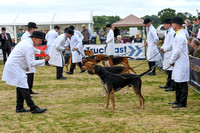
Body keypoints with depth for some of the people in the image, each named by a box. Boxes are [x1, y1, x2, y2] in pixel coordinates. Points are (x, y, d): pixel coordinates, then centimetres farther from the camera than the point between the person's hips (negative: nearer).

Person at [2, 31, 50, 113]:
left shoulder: (25, 42, 13)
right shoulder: (29, 47, -19)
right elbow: (32, 63, -22)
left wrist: (25, 66, 22)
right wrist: (44, 61, -18)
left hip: (12, 66, 11)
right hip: (15, 67, -11)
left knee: (20, 87, 13)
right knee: (23, 87, -10)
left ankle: (19, 108, 17)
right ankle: (33, 108, -10)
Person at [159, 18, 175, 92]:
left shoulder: (172, 32, -15)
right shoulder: (167, 32, 16)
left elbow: (172, 45, -19)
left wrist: (165, 49, -12)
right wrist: (162, 48, 7)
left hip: (170, 54, -10)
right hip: (166, 54, 10)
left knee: (171, 71, -7)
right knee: (168, 71, 17)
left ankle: (173, 86, -3)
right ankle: (168, 84, 27)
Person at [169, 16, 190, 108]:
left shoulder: (180, 36, -19)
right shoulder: (179, 34, 14)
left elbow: (177, 51, -21)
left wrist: (171, 61, -9)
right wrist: (173, 61, 15)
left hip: (182, 63, -11)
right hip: (178, 63, 11)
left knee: (182, 84, -4)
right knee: (177, 83, 18)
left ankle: (182, 103, 1)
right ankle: (178, 100, 29)